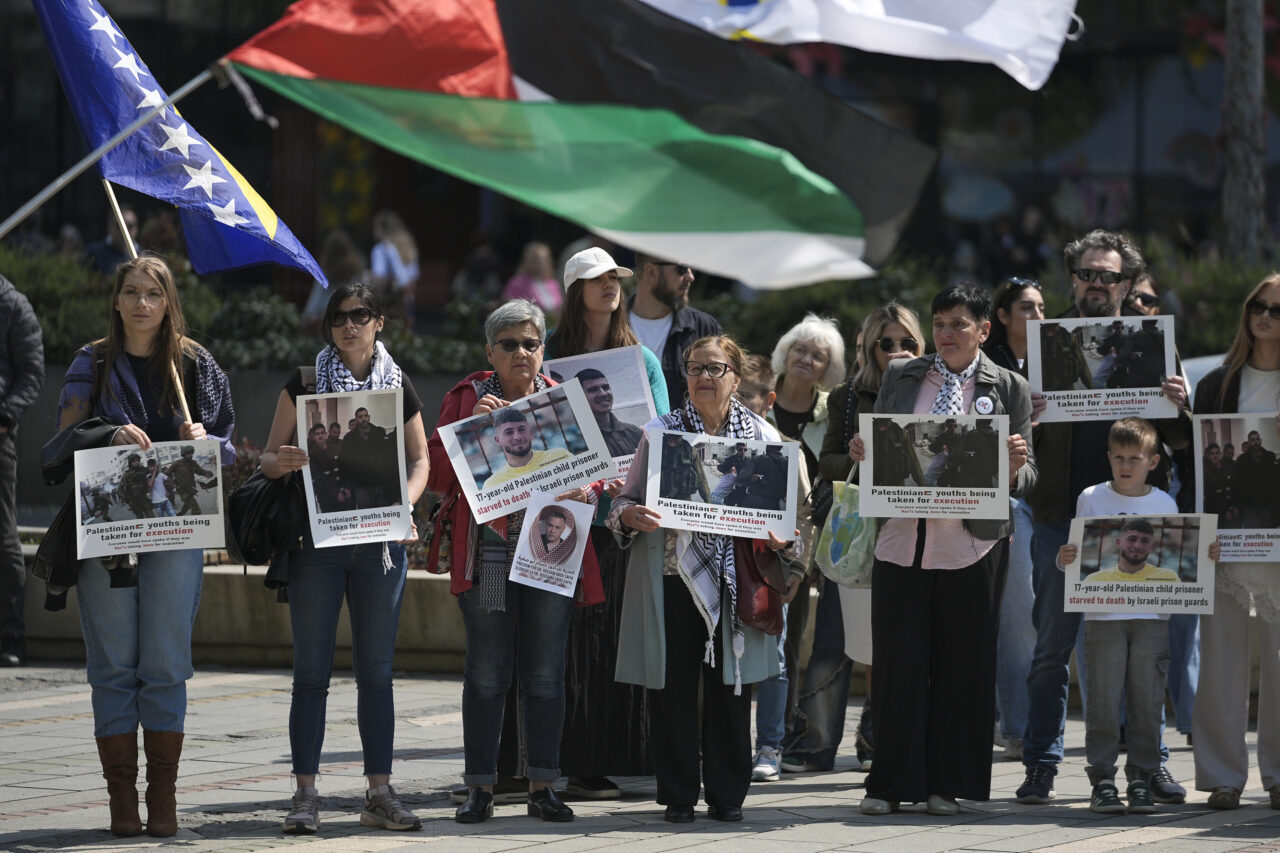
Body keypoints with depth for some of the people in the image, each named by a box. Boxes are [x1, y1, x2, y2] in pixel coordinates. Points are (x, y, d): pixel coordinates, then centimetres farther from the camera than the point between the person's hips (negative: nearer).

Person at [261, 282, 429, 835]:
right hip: (317, 536, -2)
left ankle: (380, 792, 9)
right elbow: (269, 458, 4)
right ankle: (305, 795, -1)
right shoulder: (303, 384, 4)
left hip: (379, 537, 2)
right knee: (312, 670, -2)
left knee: (376, 669, 4)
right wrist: (286, 462, -20)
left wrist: (404, 500, -8)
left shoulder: (398, 386, 9)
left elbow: (420, 459, 12)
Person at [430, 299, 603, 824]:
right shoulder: (466, 398, 7)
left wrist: (586, 488, -11)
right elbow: (439, 475, 0)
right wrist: (472, 427, -13)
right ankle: (480, 788, 3)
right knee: (486, 672, -2)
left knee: (545, 672, 2)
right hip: (487, 554, -1)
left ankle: (542, 786, 8)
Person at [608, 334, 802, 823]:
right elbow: (625, 501, 8)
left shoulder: (763, 436, 8)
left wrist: (783, 539, -8)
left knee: (730, 688, 2)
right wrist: (632, 516, -15)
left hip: (737, 581, 1)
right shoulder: (660, 432, 6)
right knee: (673, 687, -1)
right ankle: (679, 795, 8)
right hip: (673, 578, -1)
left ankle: (726, 794, 12)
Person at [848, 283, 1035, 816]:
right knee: (898, 663, 0)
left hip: (971, 546, -1)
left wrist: (1014, 466, -17)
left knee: (961, 667, 2)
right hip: (902, 538, 2)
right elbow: (875, 447, 16)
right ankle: (891, 783, 6)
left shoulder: (1009, 390, 6)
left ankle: (947, 784, 10)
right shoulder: (900, 378, 11)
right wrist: (863, 454, -6)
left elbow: (1023, 481, 5)